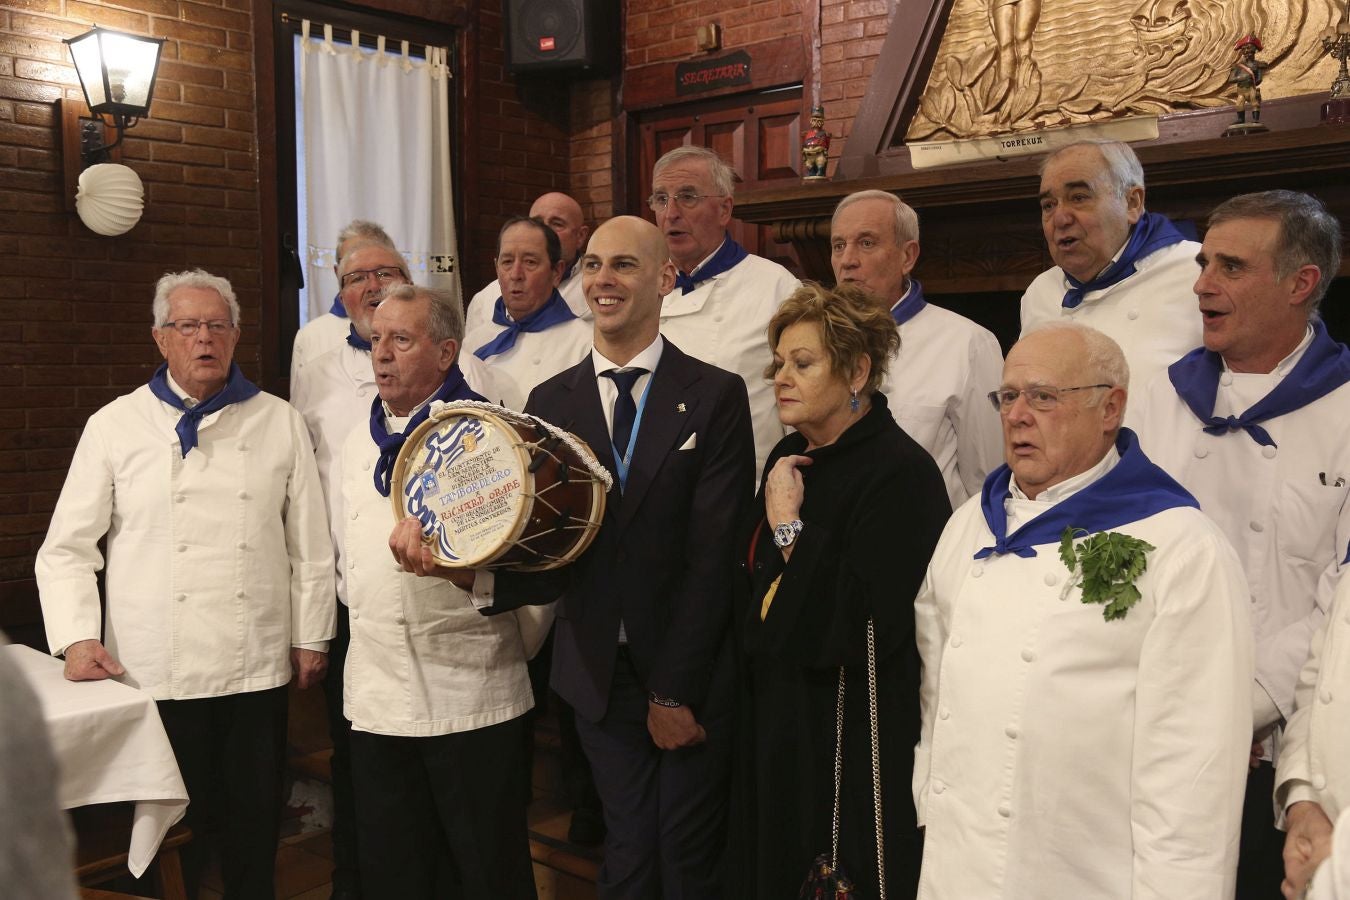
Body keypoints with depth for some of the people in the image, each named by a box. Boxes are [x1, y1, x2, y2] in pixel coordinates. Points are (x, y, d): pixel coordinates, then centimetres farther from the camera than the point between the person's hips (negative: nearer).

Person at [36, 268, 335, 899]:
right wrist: (76, 636, -7)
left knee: (255, 824, 12)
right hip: (154, 671, -1)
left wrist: (311, 637, 5)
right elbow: (68, 547, 4)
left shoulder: (278, 422, 6)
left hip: (257, 665, 1)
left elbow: (309, 540, 6)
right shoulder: (115, 426, 4)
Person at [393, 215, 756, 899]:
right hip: (601, 674, 2)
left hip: (693, 675, -2)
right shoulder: (551, 401, 3)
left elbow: (713, 552, -11)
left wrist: (675, 691, -11)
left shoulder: (716, 395, -7)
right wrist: (474, 574, -25)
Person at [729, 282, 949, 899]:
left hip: (854, 738, -8)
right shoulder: (790, 456, 7)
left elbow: (864, 626, -25)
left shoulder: (900, 472, -18)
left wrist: (789, 526, -21)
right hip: (775, 719, 8)